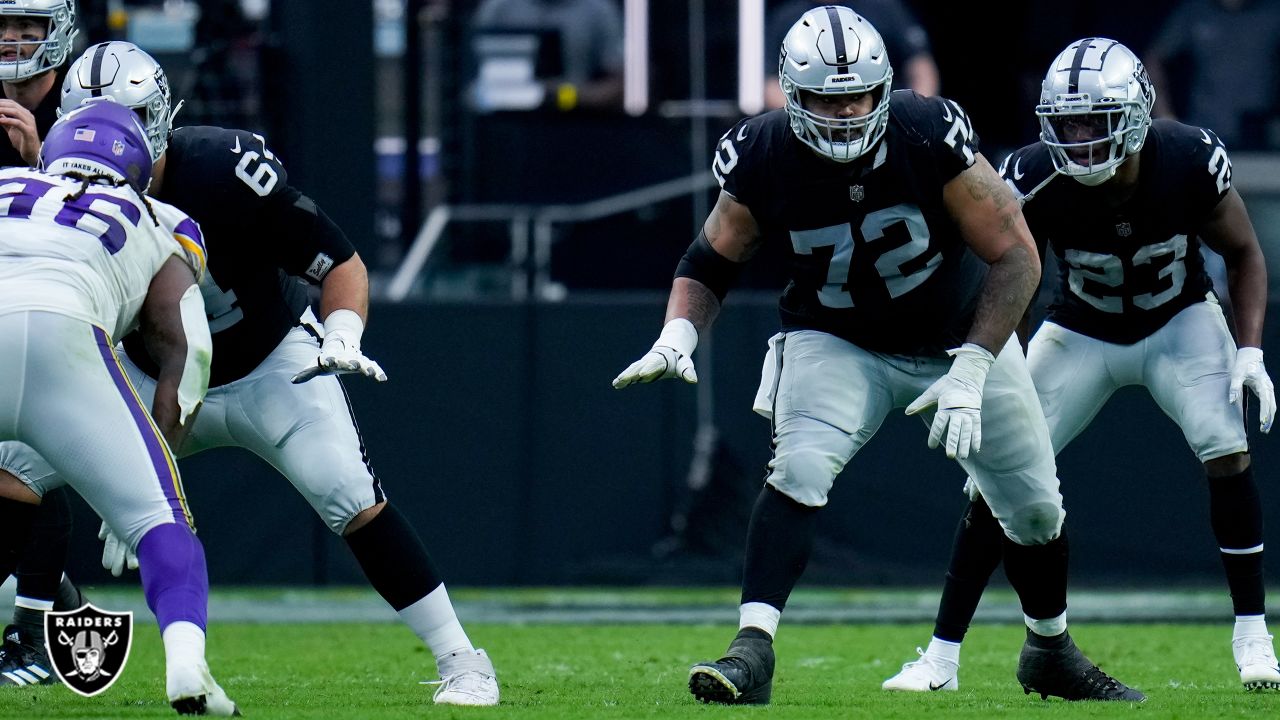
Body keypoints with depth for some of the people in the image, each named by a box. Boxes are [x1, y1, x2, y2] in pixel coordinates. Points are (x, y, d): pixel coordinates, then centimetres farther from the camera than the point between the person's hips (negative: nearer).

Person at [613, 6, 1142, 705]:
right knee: (799, 468, -28)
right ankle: (752, 652, -31)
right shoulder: (763, 156, -22)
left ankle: (1051, 651, 36)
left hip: (962, 334, 1)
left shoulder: (930, 135, -29)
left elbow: (1014, 255, -22)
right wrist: (677, 334, -22)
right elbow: (711, 259, -4)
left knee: (1032, 503, 9)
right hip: (838, 344, 0)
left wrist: (969, 372, -27)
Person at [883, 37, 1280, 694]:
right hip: (1082, 334, 0)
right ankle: (942, 657, 2)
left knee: (1227, 452, -21)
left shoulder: (1190, 163, -27)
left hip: (1179, 324, 0)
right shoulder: (1036, 181, -29)